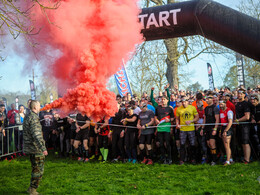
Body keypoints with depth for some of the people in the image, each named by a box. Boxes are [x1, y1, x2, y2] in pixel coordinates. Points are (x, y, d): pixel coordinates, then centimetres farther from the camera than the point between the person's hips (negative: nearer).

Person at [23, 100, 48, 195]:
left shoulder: (27, 117, 14)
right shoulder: (34, 118, -18)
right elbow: (36, 135, -26)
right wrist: (43, 148, -28)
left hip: (30, 148, 10)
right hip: (36, 149, -10)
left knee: (35, 168, 18)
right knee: (39, 170, -3)